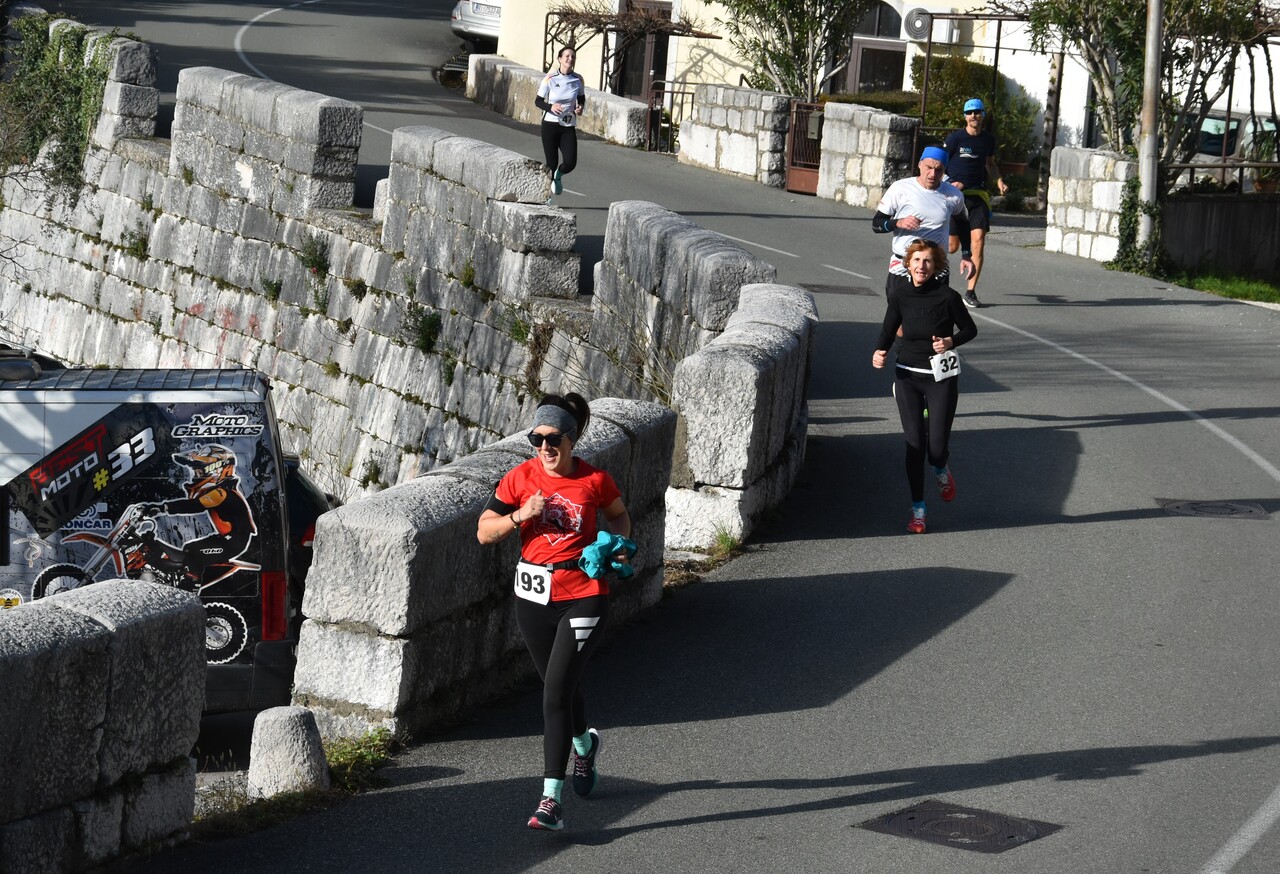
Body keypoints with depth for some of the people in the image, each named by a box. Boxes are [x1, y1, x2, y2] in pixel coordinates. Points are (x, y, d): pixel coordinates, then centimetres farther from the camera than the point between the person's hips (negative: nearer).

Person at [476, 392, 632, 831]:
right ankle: (584, 744, 53)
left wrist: (620, 546, -3)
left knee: (556, 694, -13)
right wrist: (520, 515, -18)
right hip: (534, 597, 4)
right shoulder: (521, 478, -3)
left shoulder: (594, 480, -7)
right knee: (560, 687, 20)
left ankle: (551, 799, -12)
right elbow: (484, 531, -2)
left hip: (584, 596, -3)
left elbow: (618, 515, 14)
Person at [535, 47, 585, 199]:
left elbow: (582, 99, 18)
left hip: (568, 128, 2)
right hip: (550, 125, -2)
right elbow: (538, 101, 0)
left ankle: (558, 175, 25)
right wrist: (550, 107, -19)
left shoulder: (578, 80, 1)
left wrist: (580, 108, -4)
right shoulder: (550, 79, -7)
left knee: (570, 163, -11)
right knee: (552, 163, 0)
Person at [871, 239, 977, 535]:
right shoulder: (900, 296, -2)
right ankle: (917, 510, 11)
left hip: (941, 377, -2)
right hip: (907, 376, 2)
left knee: (936, 448, -4)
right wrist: (878, 353, -14)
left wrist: (951, 341, -18)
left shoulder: (948, 296, -11)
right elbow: (888, 331, 6)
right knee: (914, 443, -1)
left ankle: (942, 470, 34)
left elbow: (970, 329, 1)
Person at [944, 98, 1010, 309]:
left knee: (978, 240, -11)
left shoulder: (988, 139, 8)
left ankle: (970, 292, -6)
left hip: (978, 195, 3)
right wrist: (949, 184, -17)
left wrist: (1000, 182, 8)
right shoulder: (954, 138, -5)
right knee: (952, 246, -2)